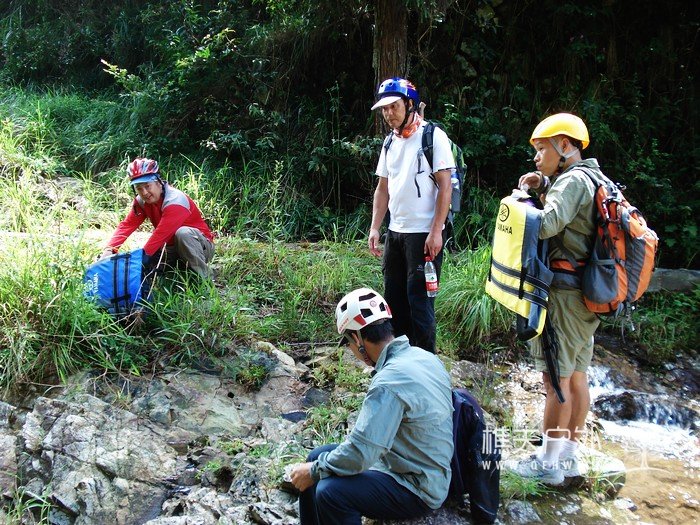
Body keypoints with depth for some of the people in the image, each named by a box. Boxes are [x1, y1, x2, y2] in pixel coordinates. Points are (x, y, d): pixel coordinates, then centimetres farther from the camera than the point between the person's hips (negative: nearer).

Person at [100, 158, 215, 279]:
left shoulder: (175, 200, -27)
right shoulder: (141, 202, -5)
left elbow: (161, 234, -35)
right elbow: (127, 225, -15)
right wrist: (109, 249, -30)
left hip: (202, 247, -7)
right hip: (173, 248, 7)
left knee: (182, 233, -38)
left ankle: (204, 278, -24)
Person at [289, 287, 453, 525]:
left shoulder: (389, 381, -28)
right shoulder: (421, 355, 0)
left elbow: (359, 454, -28)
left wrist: (313, 471, -11)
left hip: (418, 489, -10)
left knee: (330, 493, -27)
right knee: (317, 456, 10)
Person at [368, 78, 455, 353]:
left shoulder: (433, 136, -8)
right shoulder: (390, 143, 13)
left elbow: (445, 186, -12)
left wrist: (436, 232, -17)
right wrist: (374, 227, 8)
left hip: (424, 234, -7)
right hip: (395, 232, 7)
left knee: (419, 299, -4)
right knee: (394, 297, 13)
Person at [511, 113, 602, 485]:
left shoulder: (573, 179, -13)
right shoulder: (588, 179, 17)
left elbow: (546, 225, -26)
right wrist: (543, 184, 8)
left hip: (563, 292, -10)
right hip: (585, 294, 10)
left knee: (556, 377, -3)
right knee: (576, 376, 13)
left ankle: (549, 462, 5)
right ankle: (569, 456, 23)